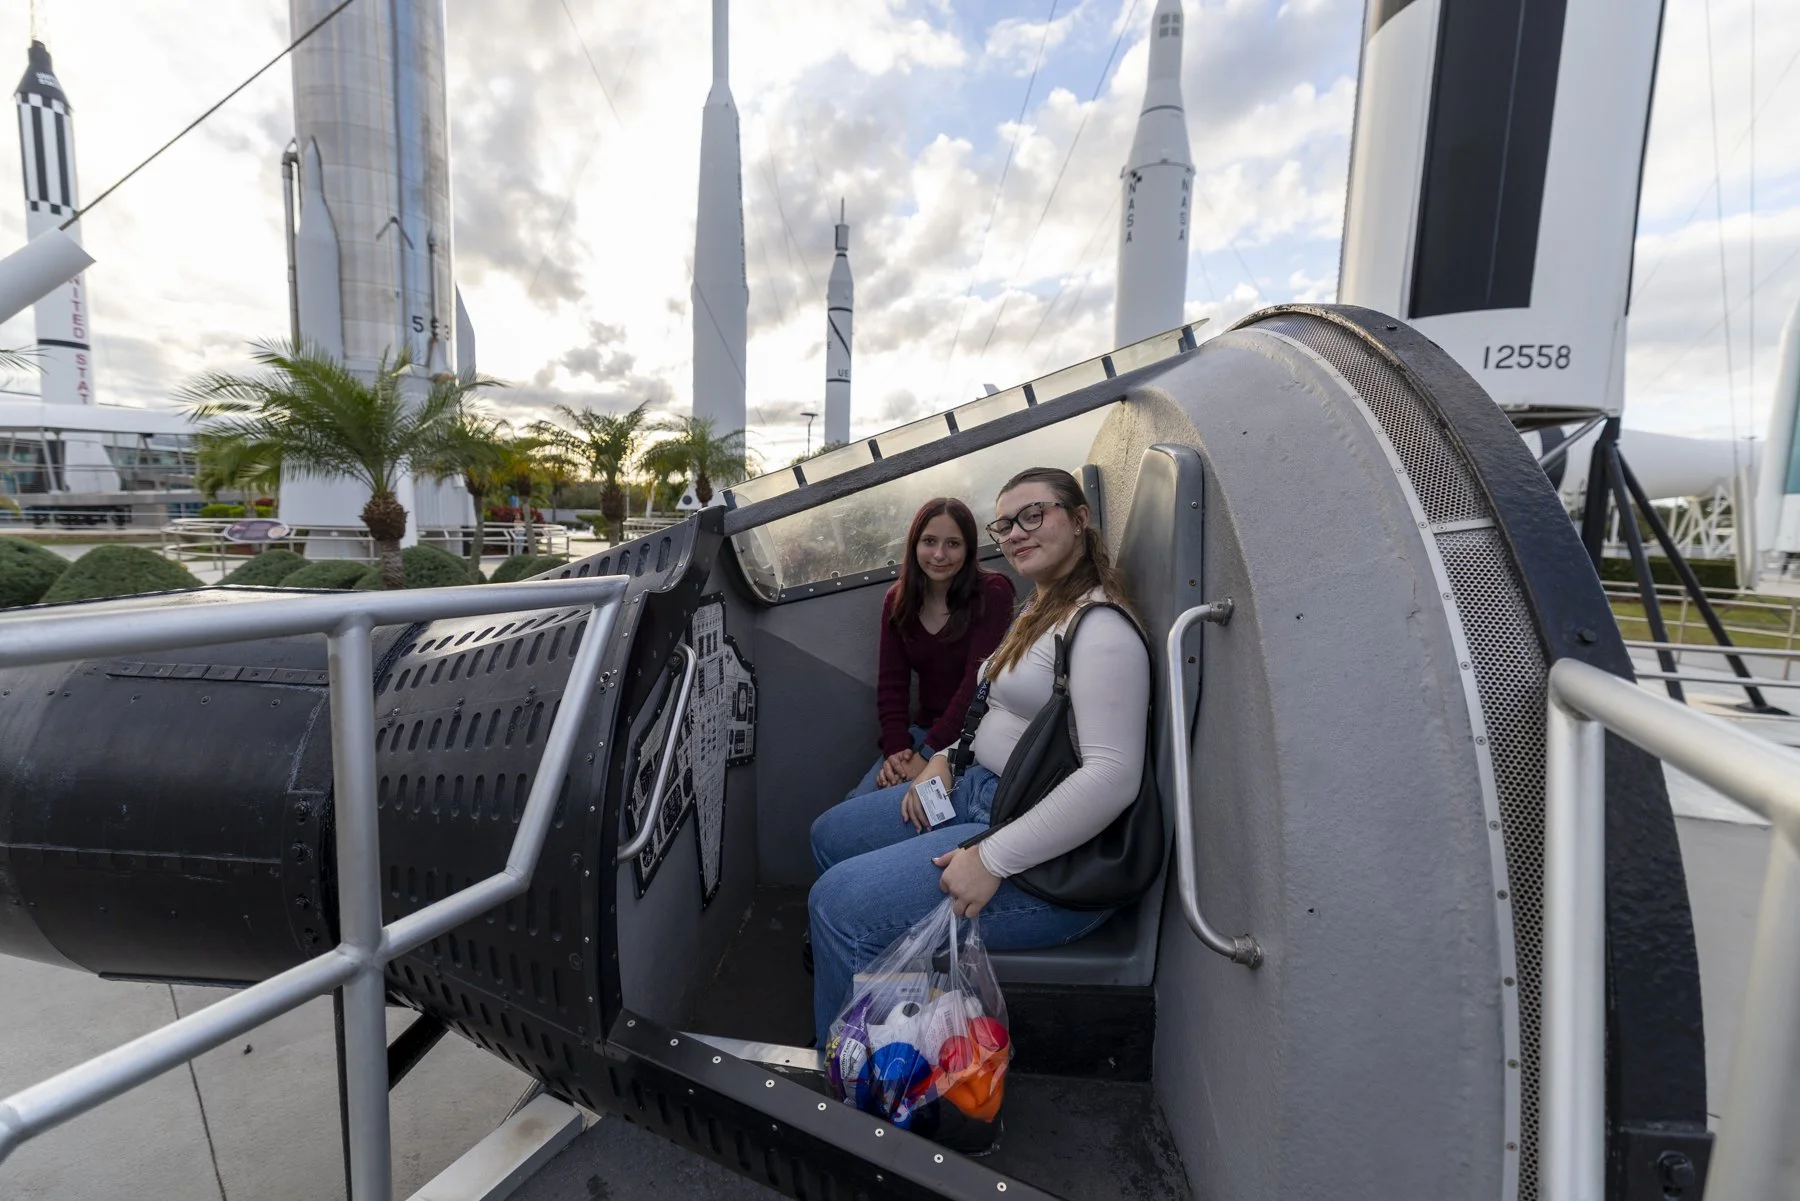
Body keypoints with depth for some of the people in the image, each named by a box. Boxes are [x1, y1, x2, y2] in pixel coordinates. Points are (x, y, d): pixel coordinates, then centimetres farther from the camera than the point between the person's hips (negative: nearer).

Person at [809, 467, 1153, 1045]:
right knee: (830, 835, 15)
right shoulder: (1042, 608, 12)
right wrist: (945, 758, 5)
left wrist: (993, 859, -27)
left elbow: (1113, 776, -29)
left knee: (839, 901, -16)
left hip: (1052, 855, -10)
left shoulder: (1101, 627, -20)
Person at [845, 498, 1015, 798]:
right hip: (923, 729, 5)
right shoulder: (897, 599, 4)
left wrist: (929, 753, -23)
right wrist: (895, 748, -17)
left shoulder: (992, 593, -13)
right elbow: (891, 681, -1)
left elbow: (978, 680, -19)